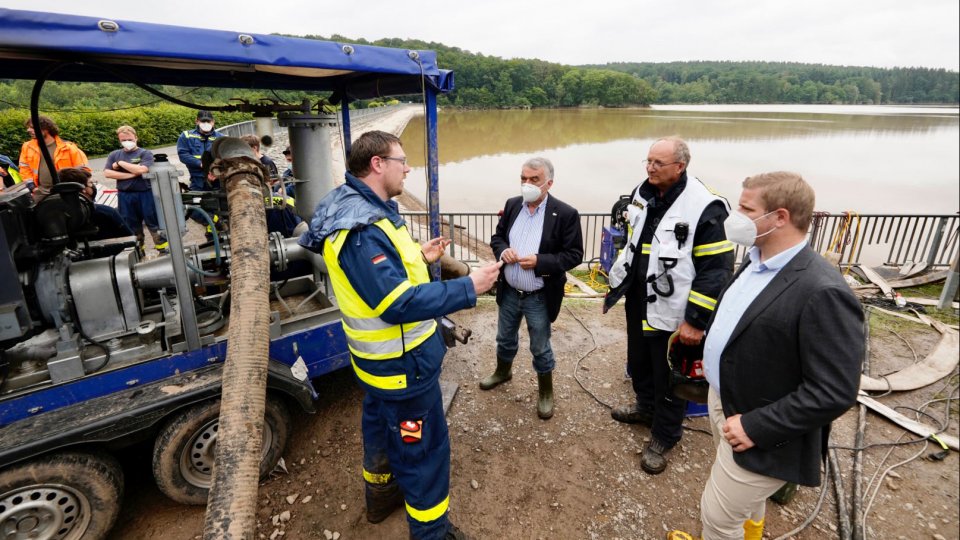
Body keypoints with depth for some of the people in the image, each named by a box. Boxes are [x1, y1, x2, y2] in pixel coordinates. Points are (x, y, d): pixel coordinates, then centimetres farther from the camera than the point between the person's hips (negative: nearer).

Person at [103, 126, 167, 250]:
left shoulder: (145, 153, 0)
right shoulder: (114, 155, 9)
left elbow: (141, 170, -17)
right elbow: (107, 173, -2)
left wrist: (120, 163, -6)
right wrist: (131, 174, -11)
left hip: (145, 194, -3)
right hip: (125, 196, 3)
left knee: (153, 222, 2)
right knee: (132, 227, 11)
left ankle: (164, 249, 11)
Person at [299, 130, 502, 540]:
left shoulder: (364, 213, 4)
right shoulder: (361, 230, -30)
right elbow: (399, 304, -35)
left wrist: (418, 257, 6)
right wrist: (468, 289, -31)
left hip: (382, 357, 11)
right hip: (402, 363, -10)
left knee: (382, 426, 28)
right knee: (423, 448, 8)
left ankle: (380, 495, 52)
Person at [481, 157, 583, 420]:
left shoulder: (566, 214, -15)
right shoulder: (512, 205, 1)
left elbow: (574, 254, -14)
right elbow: (497, 236, 10)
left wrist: (540, 261, -26)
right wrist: (502, 250, -14)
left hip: (539, 297, -5)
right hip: (509, 292, 5)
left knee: (540, 348, 13)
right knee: (505, 339, 25)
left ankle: (545, 392, 36)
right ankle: (503, 371, 52)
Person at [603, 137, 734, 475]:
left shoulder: (705, 208, -20)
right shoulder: (643, 194, 3)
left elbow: (717, 269, -19)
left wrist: (696, 321, -20)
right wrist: (616, 285, 18)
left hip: (671, 312, -7)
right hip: (637, 302, 7)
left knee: (669, 377, 10)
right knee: (638, 362, 25)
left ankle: (664, 437, 32)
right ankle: (646, 407, 50)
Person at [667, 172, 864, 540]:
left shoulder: (823, 293, -28)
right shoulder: (755, 261, 0)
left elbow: (834, 393, -27)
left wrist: (755, 427, -24)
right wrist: (711, 352, 9)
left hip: (760, 432, -8)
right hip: (723, 397, 8)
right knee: (744, 497, 31)